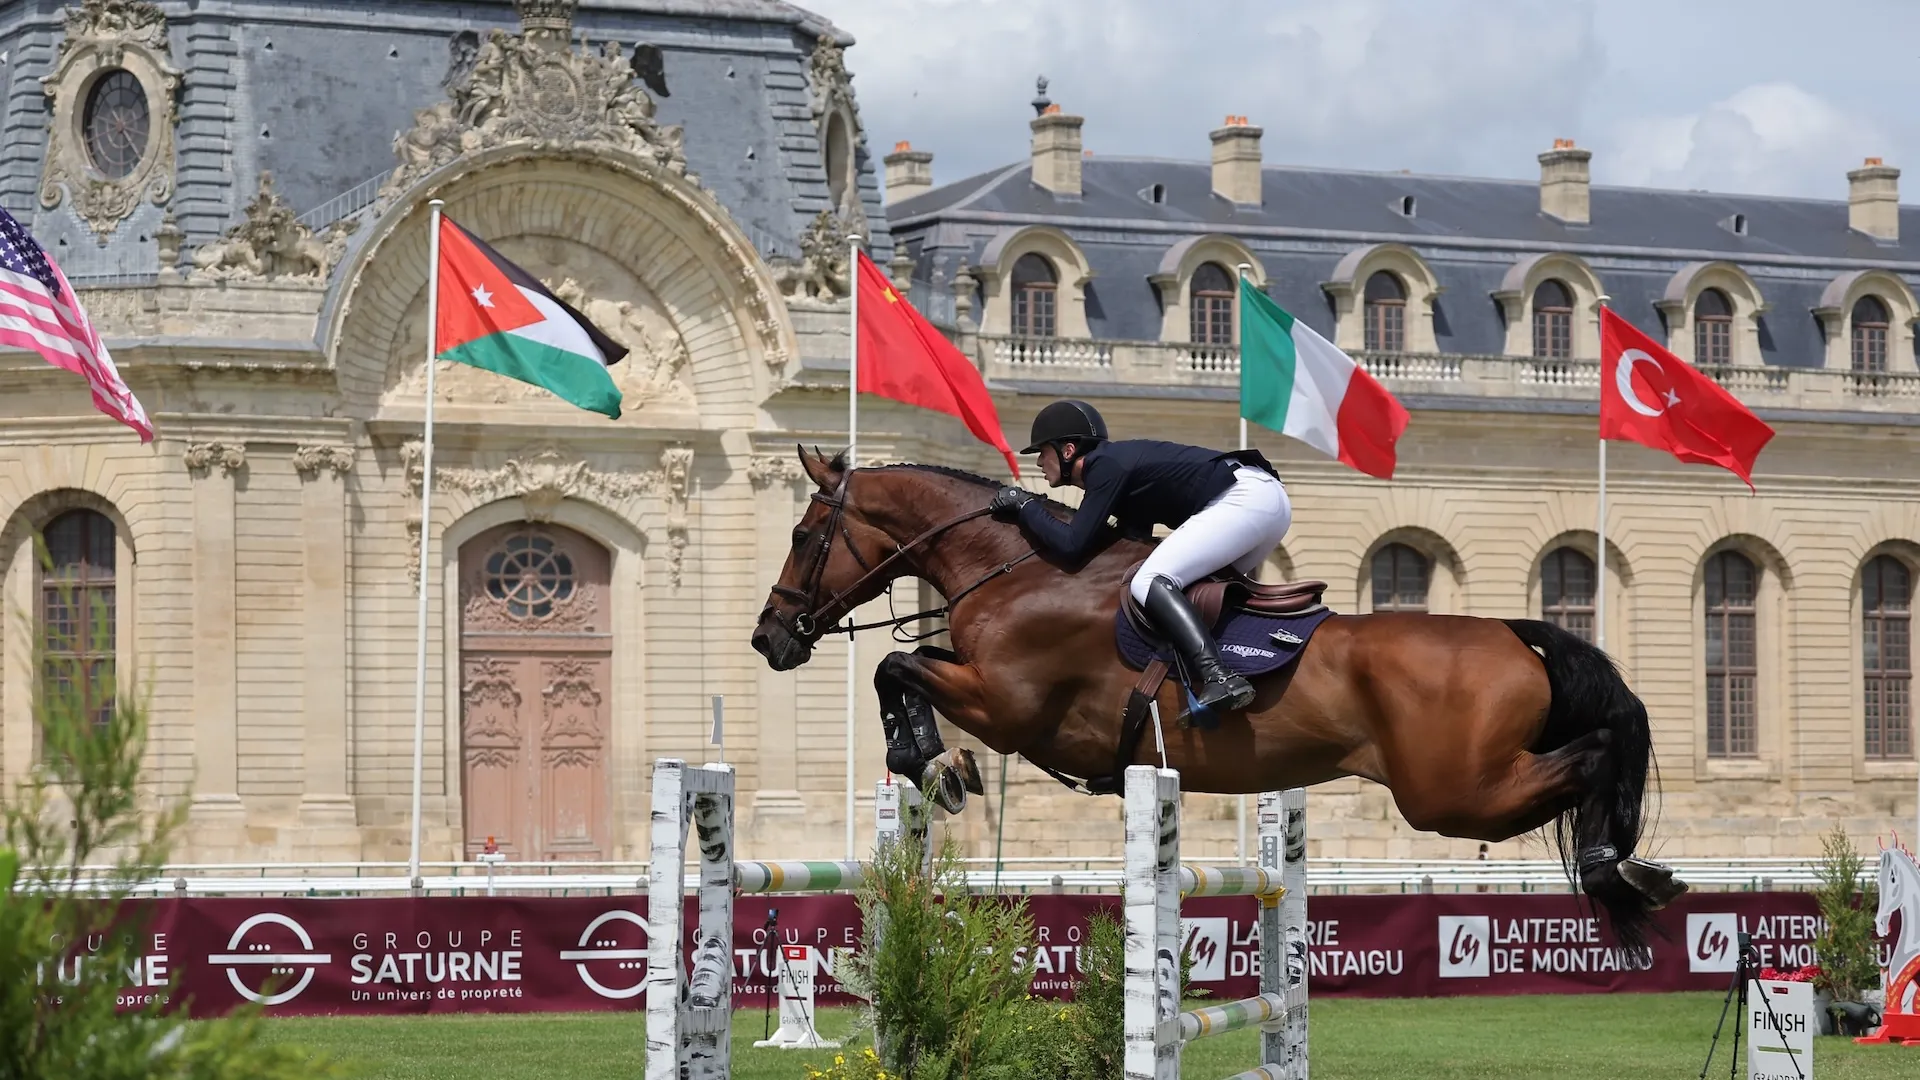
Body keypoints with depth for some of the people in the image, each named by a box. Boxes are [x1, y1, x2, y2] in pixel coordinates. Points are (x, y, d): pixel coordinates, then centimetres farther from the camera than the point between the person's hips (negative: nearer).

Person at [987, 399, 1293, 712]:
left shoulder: (1106, 467, -7)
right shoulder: (1119, 461, 22)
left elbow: (1071, 544, -13)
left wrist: (1025, 504, 2)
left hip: (1246, 496, -10)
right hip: (1271, 498, 10)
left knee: (1151, 582, -19)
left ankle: (1219, 679, -35)